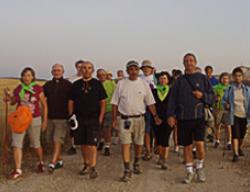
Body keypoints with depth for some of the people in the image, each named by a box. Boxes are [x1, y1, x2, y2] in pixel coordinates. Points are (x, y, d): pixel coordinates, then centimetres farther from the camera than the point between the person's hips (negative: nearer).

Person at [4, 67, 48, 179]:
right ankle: (18, 170, -2)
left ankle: (40, 163, 37)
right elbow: (13, 102, 16)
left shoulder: (38, 89, -7)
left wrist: (45, 120, -2)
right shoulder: (18, 89, 1)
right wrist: (8, 97, -6)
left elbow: (44, 105, 0)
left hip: (34, 120, -2)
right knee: (16, 144, -7)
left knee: (36, 144, 10)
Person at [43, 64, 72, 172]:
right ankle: (60, 160, 27)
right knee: (52, 140, 11)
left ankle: (52, 163, -12)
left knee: (58, 140, -11)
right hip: (50, 117, 5)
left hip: (62, 117, -5)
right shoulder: (48, 85, 9)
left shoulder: (68, 85, -1)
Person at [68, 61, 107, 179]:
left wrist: (100, 118, -5)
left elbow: (103, 102, 2)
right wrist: (71, 116, 2)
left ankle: (93, 168, -7)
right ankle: (86, 165, 23)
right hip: (79, 119, 3)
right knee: (83, 144, 9)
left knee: (92, 144, -9)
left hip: (93, 119, -3)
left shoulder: (97, 84, 2)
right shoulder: (76, 85, 8)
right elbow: (71, 102, 11)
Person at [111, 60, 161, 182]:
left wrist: (155, 116, -4)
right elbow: (115, 103, 4)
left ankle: (136, 164, 35)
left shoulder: (144, 84, 2)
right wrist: (114, 119, 0)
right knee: (125, 144, -7)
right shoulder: (121, 84, 1)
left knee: (138, 143, 12)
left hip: (139, 118, 1)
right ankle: (127, 170, -3)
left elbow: (150, 102, 4)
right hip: (124, 118, -1)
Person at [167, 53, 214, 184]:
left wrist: (202, 95, -14)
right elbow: (172, 98, 5)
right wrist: (170, 115, -4)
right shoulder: (180, 80, 10)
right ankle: (190, 172, 23)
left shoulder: (202, 78, 6)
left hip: (198, 116, -2)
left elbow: (212, 97, 6)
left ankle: (200, 168, 15)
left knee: (200, 144, -12)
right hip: (183, 118, 2)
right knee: (187, 146, 8)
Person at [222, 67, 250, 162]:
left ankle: (240, 148, 41)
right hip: (234, 115, -2)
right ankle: (236, 154, -10)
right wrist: (226, 105, -14)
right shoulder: (229, 89, -3)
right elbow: (224, 100, 7)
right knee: (235, 135, -11)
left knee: (242, 134, 16)